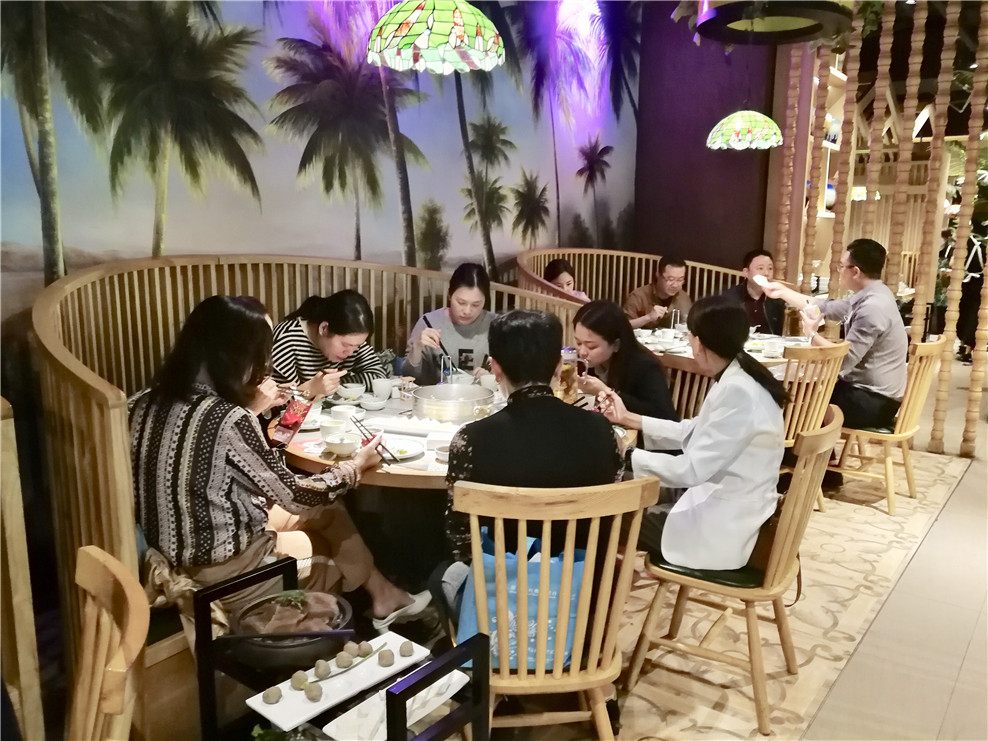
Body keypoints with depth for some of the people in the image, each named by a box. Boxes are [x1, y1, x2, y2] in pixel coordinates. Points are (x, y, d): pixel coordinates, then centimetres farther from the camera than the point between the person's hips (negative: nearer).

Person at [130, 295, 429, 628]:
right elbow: (296, 495, -18)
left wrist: (251, 410, 12)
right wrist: (356, 464, -4)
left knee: (324, 509, 17)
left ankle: (383, 595, 33)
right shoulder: (227, 420, -29)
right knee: (324, 509, 16)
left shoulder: (149, 401, -6)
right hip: (222, 570, -7)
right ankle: (382, 597, 41)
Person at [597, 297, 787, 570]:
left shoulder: (737, 392, -27)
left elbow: (691, 470, -26)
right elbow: (693, 432, 14)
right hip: (723, 504, 9)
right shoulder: (735, 381, 3)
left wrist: (627, 455, -15)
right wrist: (628, 419, 15)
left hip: (724, 527, -9)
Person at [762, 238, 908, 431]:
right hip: (868, 390, 9)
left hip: (872, 401, -9)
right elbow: (826, 307, 19)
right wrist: (783, 292, 19)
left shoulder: (873, 307, -24)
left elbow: (844, 360, -25)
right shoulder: (869, 297, 7)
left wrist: (813, 335, -12)